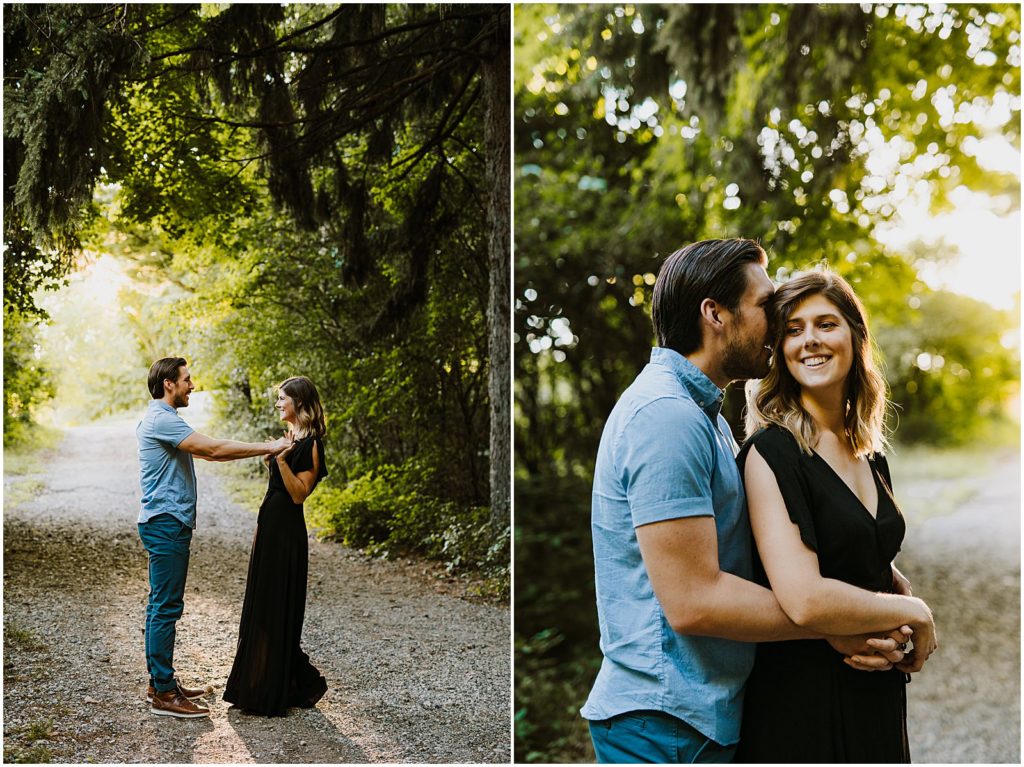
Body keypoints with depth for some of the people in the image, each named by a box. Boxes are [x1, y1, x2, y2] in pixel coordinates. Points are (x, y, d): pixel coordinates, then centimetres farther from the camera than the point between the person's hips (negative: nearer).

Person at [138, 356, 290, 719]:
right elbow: (213, 448, -22)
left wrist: (262, 450, 13)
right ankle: (163, 693, -3)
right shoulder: (161, 420, -16)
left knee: (162, 605, 13)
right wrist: (267, 448, -15)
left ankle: (161, 682, 20)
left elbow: (206, 453, 20)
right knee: (166, 606, -7)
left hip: (168, 524, 11)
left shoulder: (164, 419, 19)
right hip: (166, 524, -11)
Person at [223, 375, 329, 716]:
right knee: (260, 607, 14)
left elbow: (299, 493, -20)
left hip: (286, 533, -10)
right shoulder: (290, 439, 14)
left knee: (276, 610, -3)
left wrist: (281, 459, -28)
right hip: (270, 527, 10)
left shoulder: (310, 444, -14)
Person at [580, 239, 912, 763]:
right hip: (666, 723, -10)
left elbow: (734, 566, 12)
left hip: (708, 712, 10)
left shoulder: (703, 412, 15)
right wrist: (836, 626, -15)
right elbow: (693, 601, -25)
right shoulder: (666, 415, -20)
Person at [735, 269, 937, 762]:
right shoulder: (771, 453, -16)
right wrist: (915, 614, -11)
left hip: (878, 698, 7)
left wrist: (901, 640, -1)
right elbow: (805, 600, -26)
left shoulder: (871, 458, 7)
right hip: (801, 705, -7)